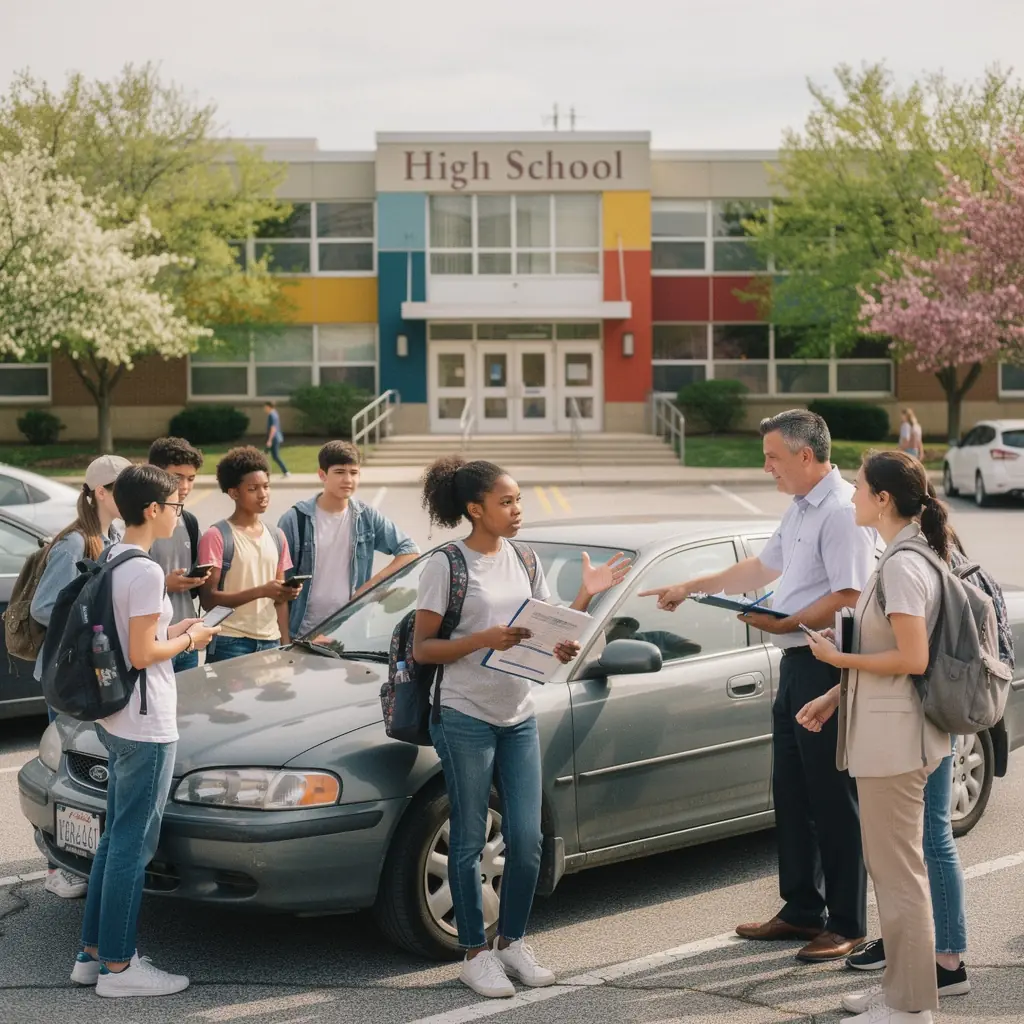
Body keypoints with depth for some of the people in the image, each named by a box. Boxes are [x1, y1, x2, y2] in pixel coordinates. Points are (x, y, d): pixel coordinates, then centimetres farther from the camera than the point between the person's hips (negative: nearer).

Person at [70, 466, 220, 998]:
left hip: (114, 722, 10)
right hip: (146, 727, -10)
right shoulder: (146, 572, -19)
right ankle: (117, 967, 6)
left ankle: (92, 953, 24)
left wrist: (171, 630, 12)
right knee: (133, 844, -2)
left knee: (116, 837, 17)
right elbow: (141, 655, -21)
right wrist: (188, 639, -6)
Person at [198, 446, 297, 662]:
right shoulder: (216, 537, -7)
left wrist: (286, 644, 6)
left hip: (270, 642, 5)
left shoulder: (276, 537, 12)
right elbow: (208, 599, -11)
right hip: (229, 643, -5)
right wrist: (261, 591, -19)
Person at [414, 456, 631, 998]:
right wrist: (485, 639, -23)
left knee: (527, 840, 5)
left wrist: (585, 595, -3)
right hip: (465, 719, -6)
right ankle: (475, 955, 13)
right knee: (469, 842, 2)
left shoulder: (524, 561, 10)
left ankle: (512, 942, 22)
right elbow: (422, 649, -9)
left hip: (519, 718, 6)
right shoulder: (447, 566, -8)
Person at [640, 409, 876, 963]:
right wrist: (691, 587, 28)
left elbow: (847, 598, -23)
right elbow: (761, 568, 27)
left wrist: (784, 624, -20)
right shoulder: (800, 509, 16)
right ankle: (801, 910, 25)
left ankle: (847, 926, 5)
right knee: (791, 794, 15)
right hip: (797, 666, 10)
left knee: (833, 801, -4)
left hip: (826, 666, -10)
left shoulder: (842, 512, -16)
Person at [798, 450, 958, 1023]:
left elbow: (912, 659, -24)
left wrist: (838, 658, -14)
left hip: (893, 740, -10)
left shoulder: (902, 566, -19)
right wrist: (835, 697, 15)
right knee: (896, 867, 17)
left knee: (898, 870, -2)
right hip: (888, 735, 10)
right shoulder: (912, 556, 12)